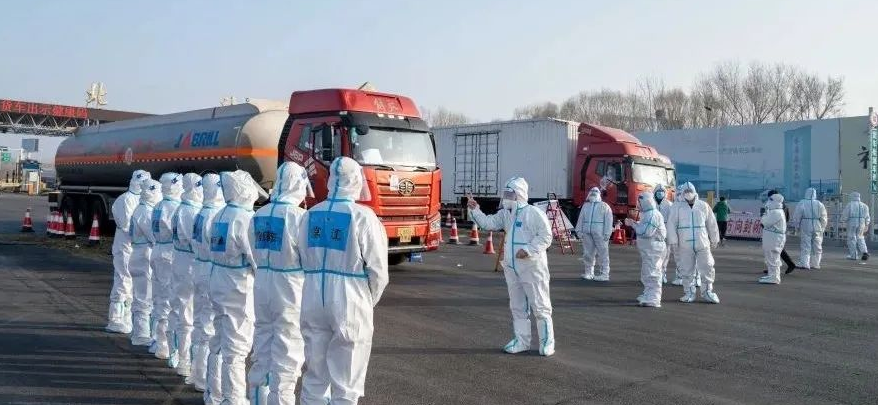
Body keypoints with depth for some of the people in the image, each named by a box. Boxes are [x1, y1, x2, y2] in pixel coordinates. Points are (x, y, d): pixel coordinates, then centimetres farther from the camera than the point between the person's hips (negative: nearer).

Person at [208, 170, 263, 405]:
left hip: (218, 286, 9)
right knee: (236, 349, 0)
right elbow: (257, 258, -20)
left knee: (219, 342, 20)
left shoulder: (220, 216, 7)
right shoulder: (245, 218, -19)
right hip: (239, 289, -9)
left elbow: (217, 251, 10)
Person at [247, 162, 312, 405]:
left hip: (262, 285, 7)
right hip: (289, 287, -6)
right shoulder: (298, 216, -16)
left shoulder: (259, 216, 4)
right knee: (287, 355, 4)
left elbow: (253, 252, 6)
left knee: (262, 348, 19)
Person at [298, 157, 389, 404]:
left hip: (313, 299, 5)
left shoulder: (311, 215, 2)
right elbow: (378, 270, -11)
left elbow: (303, 260, 5)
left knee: (315, 376, 18)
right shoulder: (363, 217, -12)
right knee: (346, 382, 6)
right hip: (350, 302, -5)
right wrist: (369, 301, 5)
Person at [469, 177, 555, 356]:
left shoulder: (534, 213, -11)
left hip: (532, 267, -7)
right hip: (511, 268, 7)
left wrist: (529, 249, -24)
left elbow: (545, 236, -15)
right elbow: (488, 223, 7)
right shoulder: (505, 214, 11)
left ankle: (547, 342, 9)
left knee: (540, 306, 0)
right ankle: (521, 340, 23)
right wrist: (475, 210, -4)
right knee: (518, 307, 13)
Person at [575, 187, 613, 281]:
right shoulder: (585, 206, 18)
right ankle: (589, 273, 17)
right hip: (587, 233, 5)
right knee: (588, 254, 7)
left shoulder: (604, 206, 3)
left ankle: (604, 274, -1)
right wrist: (579, 230, 8)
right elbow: (581, 219, 18)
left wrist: (607, 233, -12)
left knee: (602, 254, -4)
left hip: (599, 233, -5)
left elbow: (608, 220, -4)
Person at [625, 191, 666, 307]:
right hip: (647, 249, 11)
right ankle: (648, 296, 30)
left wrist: (633, 224, -14)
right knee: (646, 274, 19)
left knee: (652, 273, -10)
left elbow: (647, 231, -25)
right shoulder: (647, 214, 16)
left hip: (653, 248, -11)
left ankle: (653, 299, -9)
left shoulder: (653, 215, -18)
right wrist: (634, 223, 7)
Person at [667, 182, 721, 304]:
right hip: (685, 245, -1)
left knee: (707, 268, 2)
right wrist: (673, 241, -6)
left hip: (703, 244, 1)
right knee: (687, 270, 5)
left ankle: (707, 292, 15)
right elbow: (671, 224, 0)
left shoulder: (704, 206, 5)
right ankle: (689, 293, 16)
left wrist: (714, 240, 13)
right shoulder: (677, 208, 2)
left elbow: (712, 224, 11)